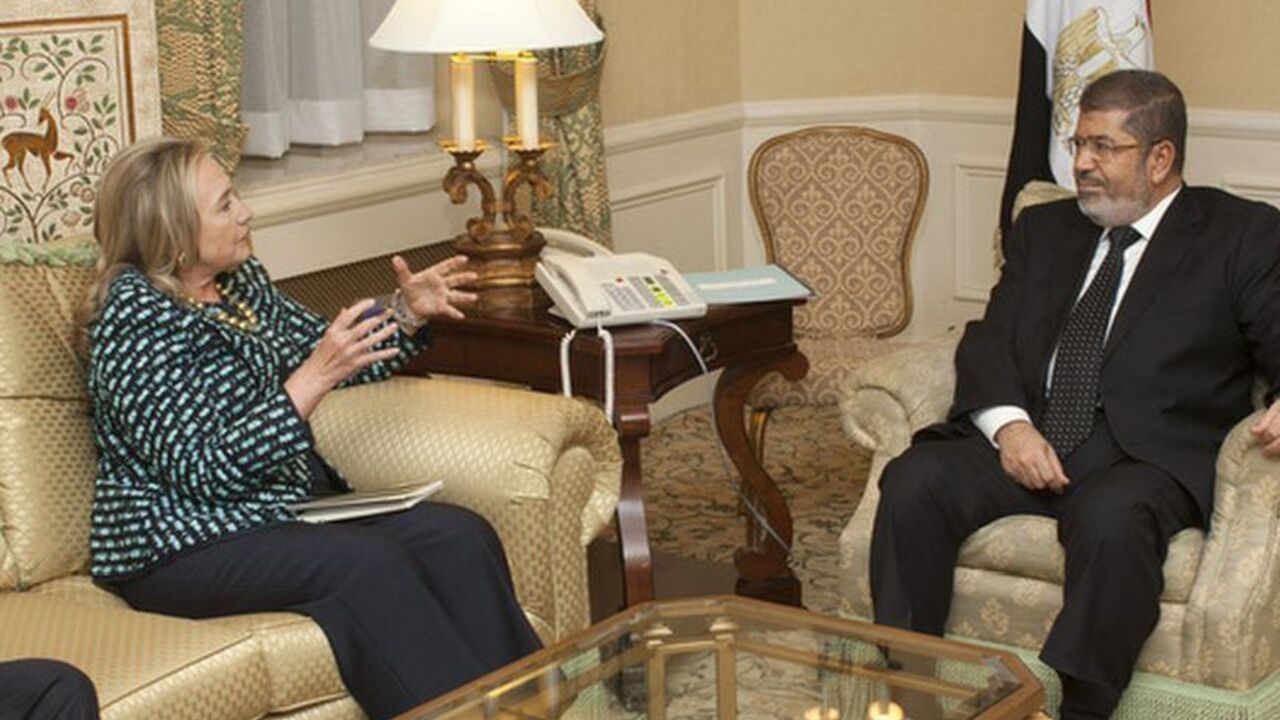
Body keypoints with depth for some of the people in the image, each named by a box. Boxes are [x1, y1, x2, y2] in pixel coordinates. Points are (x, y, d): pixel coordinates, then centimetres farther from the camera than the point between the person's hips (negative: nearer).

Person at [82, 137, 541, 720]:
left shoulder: (239, 280, 9)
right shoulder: (134, 319, -15)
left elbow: (331, 353, 24)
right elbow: (204, 472, -22)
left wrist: (408, 314, 6)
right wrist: (313, 378, -26)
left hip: (280, 508, 8)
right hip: (180, 547, -8)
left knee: (460, 537, -12)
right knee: (368, 564, -31)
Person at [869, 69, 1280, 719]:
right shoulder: (1043, 229, 23)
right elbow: (988, 340, 13)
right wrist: (1009, 422, -9)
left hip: (1143, 454, -4)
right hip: (1023, 443, 4)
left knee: (1111, 517, -37)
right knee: (913, 481, -24)